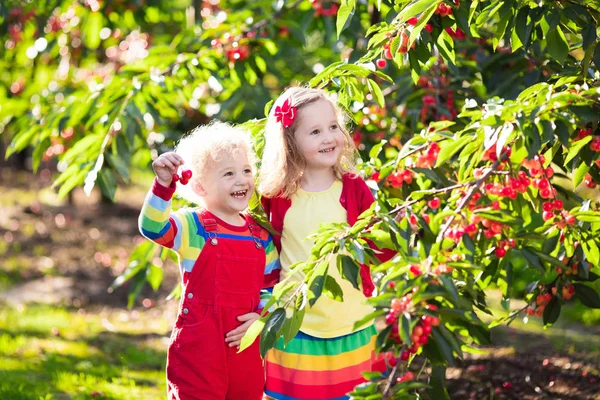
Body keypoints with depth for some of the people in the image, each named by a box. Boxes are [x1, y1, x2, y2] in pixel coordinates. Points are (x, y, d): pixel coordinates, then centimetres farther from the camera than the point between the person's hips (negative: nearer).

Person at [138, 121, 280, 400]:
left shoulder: (261, 236, 8)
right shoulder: (192, 227, -7)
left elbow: (272, 285, 14)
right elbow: (152, 227, -25)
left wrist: (261, 316, -4)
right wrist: (164, 184, -37)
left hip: (245, 344, 5)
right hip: (198, 346, -5)